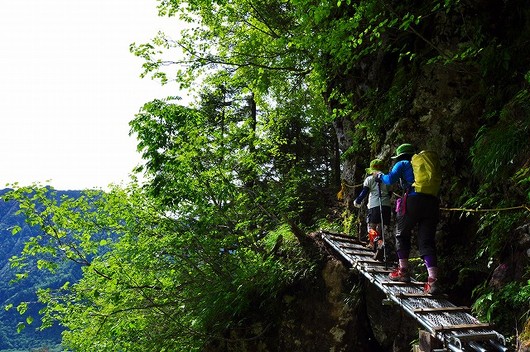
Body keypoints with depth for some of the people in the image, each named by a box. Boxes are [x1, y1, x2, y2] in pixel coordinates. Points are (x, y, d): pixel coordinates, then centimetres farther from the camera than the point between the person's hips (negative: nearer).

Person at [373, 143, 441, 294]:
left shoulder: (402, 164, 12)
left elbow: (390, 180, 1)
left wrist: (380, 176, 22)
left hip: (413, 201, -4)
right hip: (432, 202, 5)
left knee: (402, 235, 16)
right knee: (427, 241, 2)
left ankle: (403, 271, 15)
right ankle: (433, 280, -11)